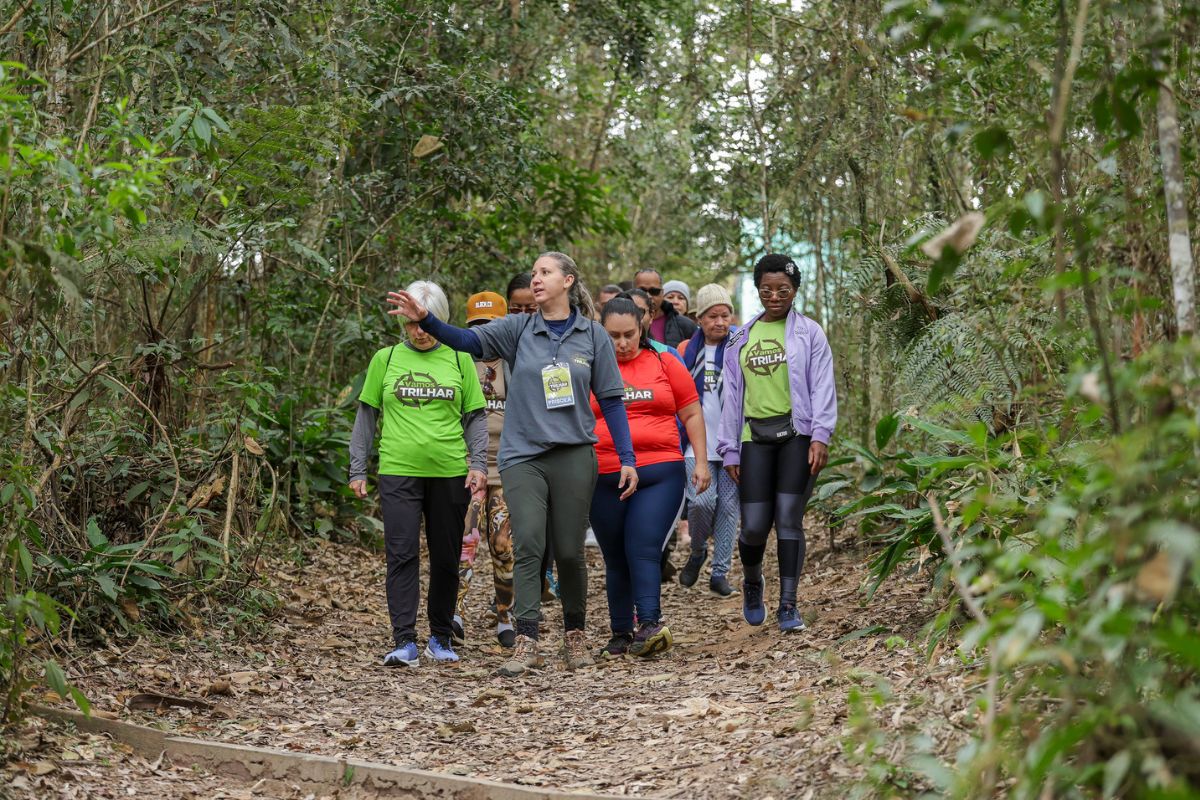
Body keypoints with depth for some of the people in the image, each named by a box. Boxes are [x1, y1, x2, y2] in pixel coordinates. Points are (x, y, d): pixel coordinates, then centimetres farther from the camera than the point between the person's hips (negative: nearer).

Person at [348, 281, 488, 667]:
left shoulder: (459, 360, 7)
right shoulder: (386, 359, 6)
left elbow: (475, 417, 9)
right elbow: (367, 416, 10)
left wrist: (479, 464, -3)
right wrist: (358, 470, 6)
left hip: (450, 474, 1)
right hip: (398, 472, -1)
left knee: (446, 559, 7)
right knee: (402, 555, -9)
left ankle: (440, 638, 20)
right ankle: (404, 642, -9)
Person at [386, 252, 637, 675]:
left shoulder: (593, 335, 5)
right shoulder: (518, 329, 5)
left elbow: (611, 399, 6)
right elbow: (468, 340, -10)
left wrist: (627, 458, 1)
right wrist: (426, 320, -28)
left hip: (574, 455, 0)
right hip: (523, 455, 0)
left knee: (569, 551, 5)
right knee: (528, 545, -11)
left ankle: (575, 633, 23)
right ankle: (526, 641, -13)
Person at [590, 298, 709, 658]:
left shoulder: (665, 365, 8)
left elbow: (692, 414, 13)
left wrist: (701, 462, 6)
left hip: (660, 475, -1)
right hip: (605, 478, 1)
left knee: (643, 551, -16)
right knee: (616, 559, 7)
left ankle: (649, 624, -19)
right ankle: (620, 635, 15)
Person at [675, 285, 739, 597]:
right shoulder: (686, 351, 9)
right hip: (697, 443, 0)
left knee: (728, 505, 1)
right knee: (702, 500, -15)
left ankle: (720, 572, 11)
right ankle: (697, 552, 13)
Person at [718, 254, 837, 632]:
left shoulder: (808, 332, 6)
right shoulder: (741, 339, 14)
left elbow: (822, 386, -1)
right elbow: (732, 395, 15)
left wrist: (820, 435, -13)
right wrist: (730, 451, 11)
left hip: (797, 434, -2)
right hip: (755, 436, 2)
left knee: (789, 520, -7)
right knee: (754, 526, -4)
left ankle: (788, 605, 1)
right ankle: (752, 582, 27)